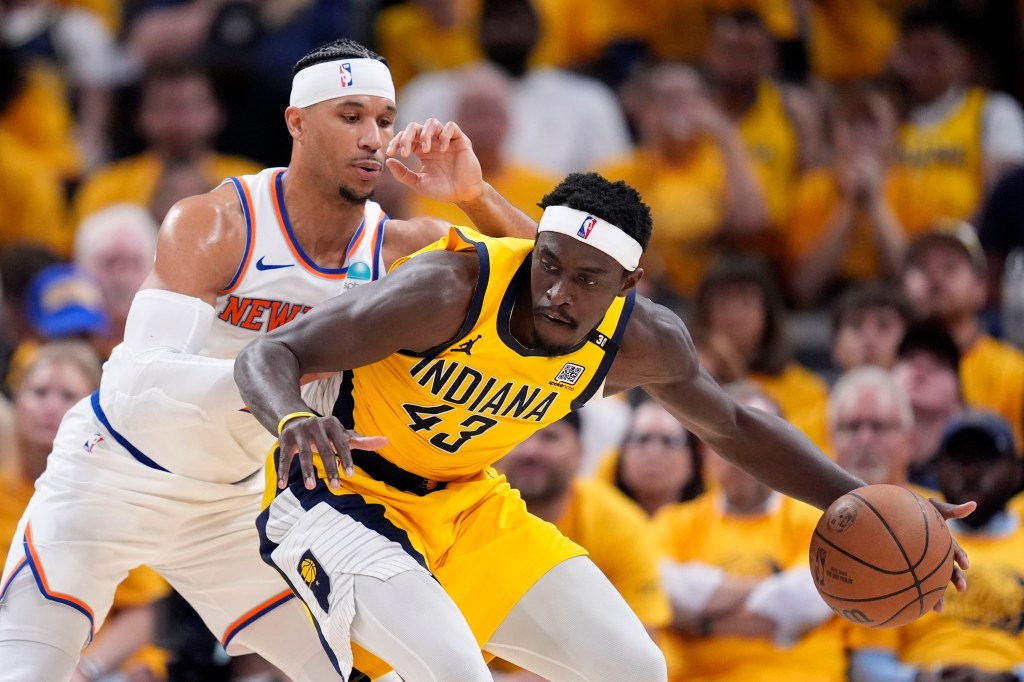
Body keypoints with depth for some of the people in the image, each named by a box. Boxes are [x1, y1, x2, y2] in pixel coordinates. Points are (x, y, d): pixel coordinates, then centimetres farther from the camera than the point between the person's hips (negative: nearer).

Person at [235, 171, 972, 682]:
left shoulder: (643, 341, -13)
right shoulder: (452, 291, -32)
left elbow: (733, 427, 9)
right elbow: (267, 356, -32)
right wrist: (293, 419, -56)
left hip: (466, 504, 7)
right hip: (343, 492, -7)